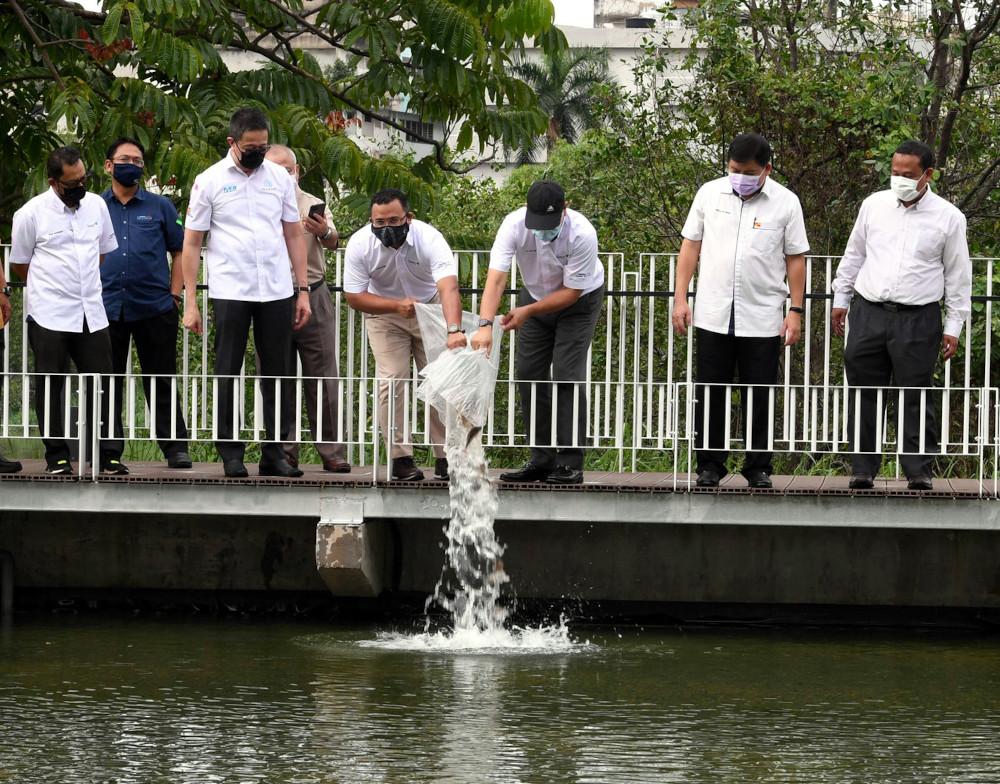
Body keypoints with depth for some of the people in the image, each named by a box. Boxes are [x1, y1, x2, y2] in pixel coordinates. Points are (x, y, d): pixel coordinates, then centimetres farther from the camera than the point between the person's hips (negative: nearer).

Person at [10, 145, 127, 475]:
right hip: (49, 317, -4)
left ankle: (108, 455, 6)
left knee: (102, 385, 2)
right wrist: (53, 287, 7)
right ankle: (57, 457, 8)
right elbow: (20, 264, 3)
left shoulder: (96, 205, 7)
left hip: (92, 315, 4)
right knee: (50, 386, 1)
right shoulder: (31, 214, -6)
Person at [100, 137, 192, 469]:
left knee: (162, 381, 1)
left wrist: (174, 295, 2)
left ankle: (175, 447, 4)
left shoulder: (160, 206, 9)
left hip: (154, 308, -1)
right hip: (107, 309, 1)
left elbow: (180, 251, 11)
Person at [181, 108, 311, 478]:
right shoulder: (209, 181, 0)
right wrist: (190, 302, -5)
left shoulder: (279, 177, 10)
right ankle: (231, 455, 6)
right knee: (228, 375, 0)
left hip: (277, 291, 3)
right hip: (230, 292, -3)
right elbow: (192, 243, 1)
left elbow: (294, 235, 14)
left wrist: (302, 290, 8)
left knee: (276, 375, 4)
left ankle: (274, 454, 9)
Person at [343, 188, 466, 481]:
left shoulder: (430, 239, -31)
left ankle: (445, 457, 4)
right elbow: (354, 296, -17)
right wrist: (397, 305, -31)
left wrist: (454, 330, -62)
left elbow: (449, 287, -45)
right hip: (384, 312, 1)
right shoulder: (359, 244, -24)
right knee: (391, 381, -12)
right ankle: (400, 457, -6)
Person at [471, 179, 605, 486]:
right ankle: (543, 460, 8)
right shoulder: (514, 225, -28)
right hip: (535, 295, 4)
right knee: (529, 376, -1)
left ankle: (570, 464, -11)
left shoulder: (582, 234, -34)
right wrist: (485, 325, -48)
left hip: (579, 300, -4)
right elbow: (495, 278, -35)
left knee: (567, 376, -14)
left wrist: (528, 312, -28)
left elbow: (571, 292, -24)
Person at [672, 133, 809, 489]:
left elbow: (795, 259, 3)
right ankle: (710, 466, 13)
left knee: (759, 397, 3)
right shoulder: (709, 194, 4)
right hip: (713, 317, 2)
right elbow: (690, 246, 9)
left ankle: (759, 469, 12)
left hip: (762, 320, -2)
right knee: (710, 394, 4)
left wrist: (796, 311, -2)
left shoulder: (785, 203, 0)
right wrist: (680, 298, 4)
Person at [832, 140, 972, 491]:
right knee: (865, 395, 4)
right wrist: (840, 299, 18)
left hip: (917, 319, -3)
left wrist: (953, 327, 3)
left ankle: (919, 471, 4)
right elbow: (853, 255, 19)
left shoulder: (948, 218, 1)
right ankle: (863, 468, 11)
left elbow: (958, 275, 5)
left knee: (914, 397, -3)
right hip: (868, 313, 3)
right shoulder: (874, 205, 8)